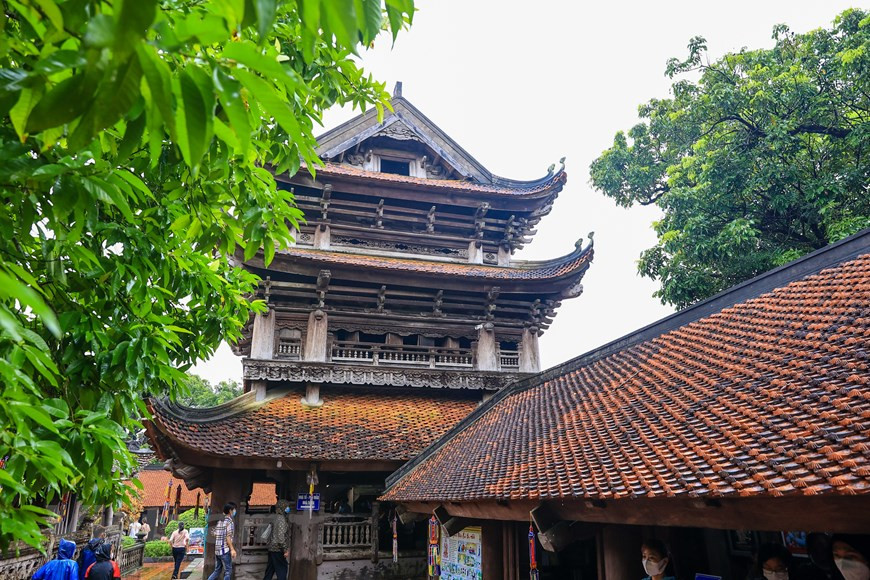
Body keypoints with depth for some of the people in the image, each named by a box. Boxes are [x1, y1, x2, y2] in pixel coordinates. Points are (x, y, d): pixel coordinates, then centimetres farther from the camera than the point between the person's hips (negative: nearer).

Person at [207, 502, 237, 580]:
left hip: (217, 550, 8)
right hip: (225, 550, -8)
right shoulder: (230, 522, -11)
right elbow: (228, 537, -17)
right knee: (228, 571, 1)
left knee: (217, 571, 15)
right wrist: (232, 549, -17)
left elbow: (215, 535, 15)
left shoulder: (219, 521, 13)